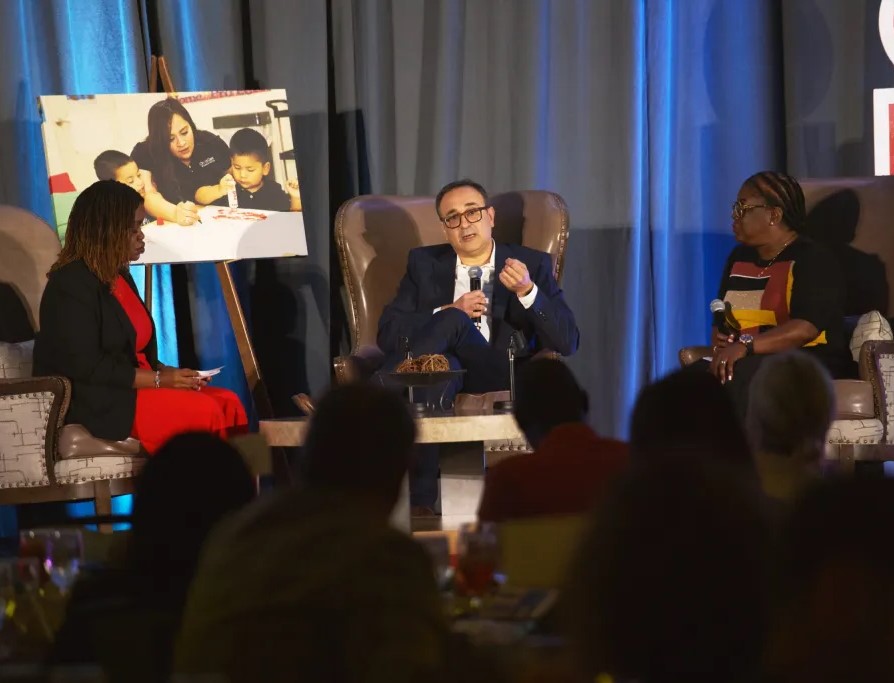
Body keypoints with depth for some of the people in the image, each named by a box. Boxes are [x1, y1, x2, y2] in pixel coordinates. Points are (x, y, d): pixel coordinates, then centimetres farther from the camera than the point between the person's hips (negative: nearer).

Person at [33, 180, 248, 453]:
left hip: (130, 389, 9)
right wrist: (158, 379, -18)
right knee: (204, 412, -24)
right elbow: (86, 367, -21)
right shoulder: (72, 285, -13)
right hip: (94, 403, -9)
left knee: (228, 403, -11)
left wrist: (166, 372, -1)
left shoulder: (120, 277, 16)